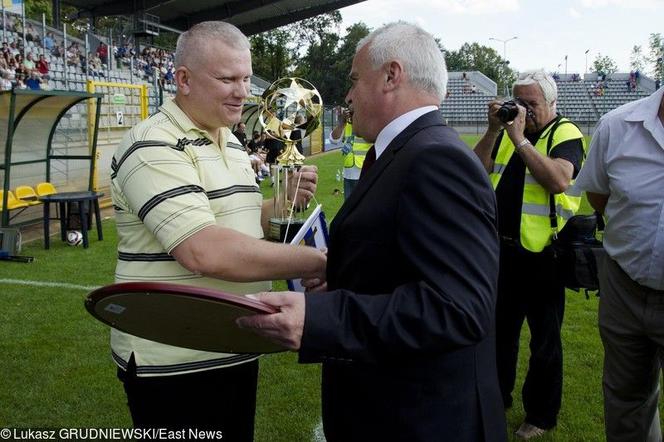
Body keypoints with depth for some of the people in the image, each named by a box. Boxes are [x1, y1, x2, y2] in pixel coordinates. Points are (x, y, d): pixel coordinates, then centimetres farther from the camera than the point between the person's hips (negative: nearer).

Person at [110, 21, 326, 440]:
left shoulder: (231, 142, 11)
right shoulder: (154, 147, -18)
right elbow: (206, 252, -29)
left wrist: (286, 202, -1)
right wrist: (319, 262, -24)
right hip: (174, 364, -8)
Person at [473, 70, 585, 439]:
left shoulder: (566, 135, -8)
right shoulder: (507, 131, 9)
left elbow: (558, 180, -27)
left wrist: (520, 139, -25)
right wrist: (493, 131, -12)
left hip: (542, 255, -5)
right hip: (503, 248, 6)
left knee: (545, 339, 8)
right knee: (500, 328, 19)